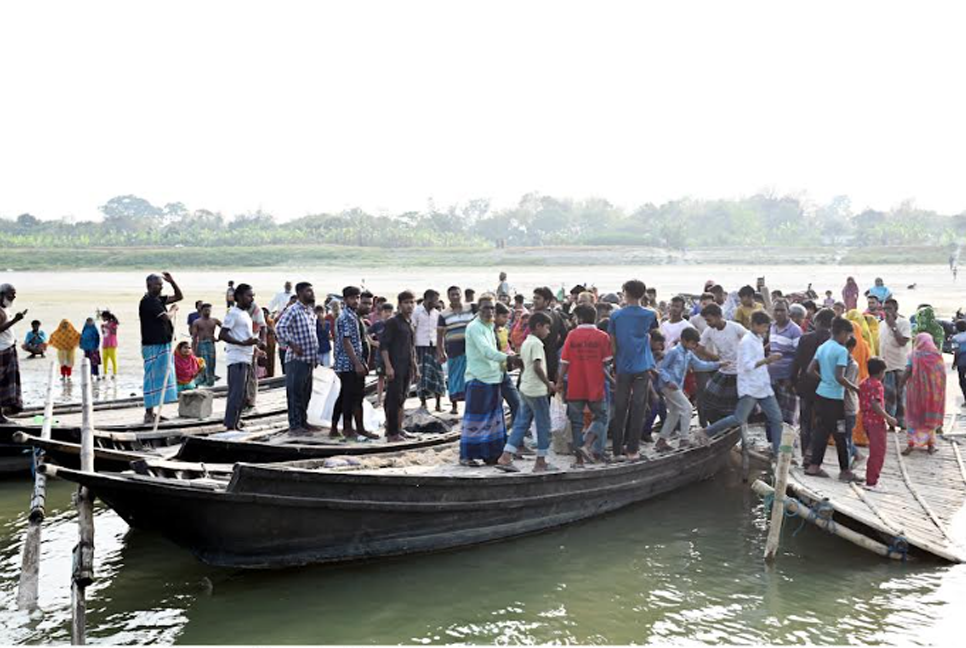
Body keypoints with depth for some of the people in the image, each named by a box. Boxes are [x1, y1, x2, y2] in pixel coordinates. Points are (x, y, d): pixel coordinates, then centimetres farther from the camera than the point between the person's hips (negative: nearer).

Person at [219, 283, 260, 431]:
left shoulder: (245, 314, 19)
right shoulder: (233, 313, -9)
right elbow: (222, 335, -18)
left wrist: (255, 347, 17)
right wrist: (243, 343, -25)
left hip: (246, 359, 10)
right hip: (237, 359, -10)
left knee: (242, 394, 12)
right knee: (236, 393, -12)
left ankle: (236, 424, 18)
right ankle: (230, 425, -10)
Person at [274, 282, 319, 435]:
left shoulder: (312, 312, 17)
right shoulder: (293, 310, -10)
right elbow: (279, 328, -19)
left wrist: (315, 355, 18)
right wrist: (292, 344, -22)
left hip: (309, 359, 8)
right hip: (297, 359, -8)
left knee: (306, 393, 13)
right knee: (295, 392, -5)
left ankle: (303, 421, 22)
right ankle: (294, 425, -2)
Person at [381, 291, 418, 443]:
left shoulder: (410, 322, 16)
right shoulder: (392, 322, -8)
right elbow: (383, 345, -13)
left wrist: (416, 368, 21)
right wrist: (388, 366, -20)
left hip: (407, 368, 8)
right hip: (395, 367, -8)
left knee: (401, 398, 11)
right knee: (394, 399, -6)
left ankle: (396, 428, 20)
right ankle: (392, 433, -2)